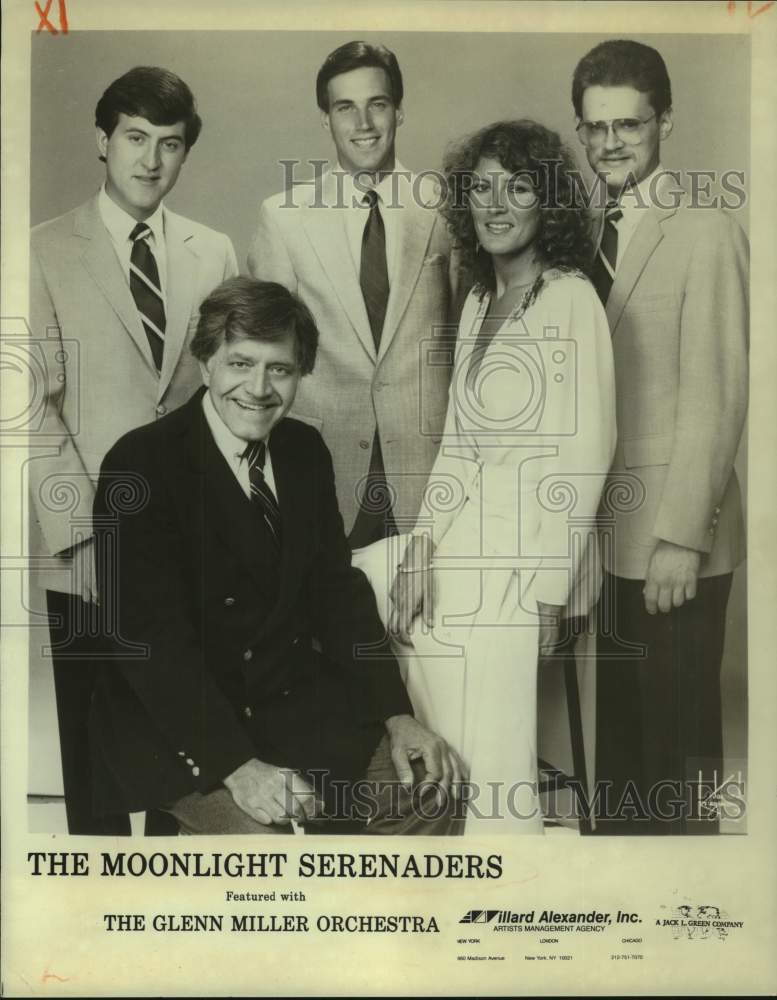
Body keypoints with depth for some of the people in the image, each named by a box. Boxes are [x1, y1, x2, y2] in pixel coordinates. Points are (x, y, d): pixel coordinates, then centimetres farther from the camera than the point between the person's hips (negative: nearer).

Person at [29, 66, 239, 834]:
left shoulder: (214, 253, 9)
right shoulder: (46, 250, 0)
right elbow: (34, 402, -4)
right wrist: (81, 515, -11)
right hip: (87, 544, -2)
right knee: (92, 738, 9)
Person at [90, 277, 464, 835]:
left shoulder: (306, 449, 4)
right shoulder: (140, 465, -15)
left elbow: (339, 589, 6)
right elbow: (149, 637, -20)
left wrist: (397, 716, -5)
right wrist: (237, 766, -28)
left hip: (296, 698, 6)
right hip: (178, 719, -5)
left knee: (427, 797, -5)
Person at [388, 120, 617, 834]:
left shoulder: (570, 299, -8)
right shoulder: (478, 303, 15)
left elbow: (586, 450, -12)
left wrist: (555, 589, -13)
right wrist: (422, 547, 6)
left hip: (527, 568, -7)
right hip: (462, 554, 7)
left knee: (491, 774, -3)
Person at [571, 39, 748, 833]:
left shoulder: (707, 234, -8)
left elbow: (715, 397, -13)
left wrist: (680, 537, -16)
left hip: (670, 539, -6)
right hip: (602, 531, 6)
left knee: (677, 745, 6)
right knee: (613, 737, 15)